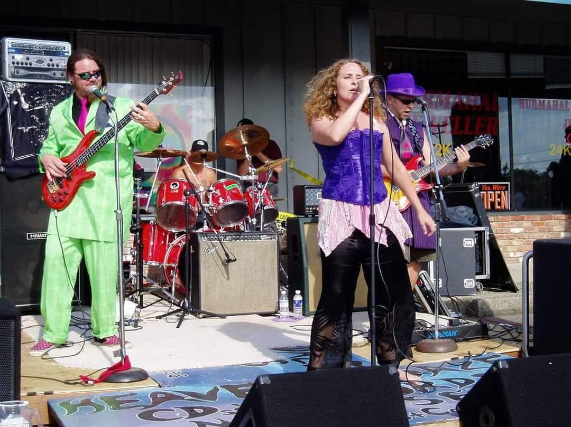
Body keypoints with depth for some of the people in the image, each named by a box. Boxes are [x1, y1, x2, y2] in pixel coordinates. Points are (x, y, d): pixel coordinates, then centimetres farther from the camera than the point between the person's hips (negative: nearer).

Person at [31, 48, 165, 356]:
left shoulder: (122, 106, 3)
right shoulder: (60, 112, 16)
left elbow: (143, 143, -5)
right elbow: (49, 146, 23)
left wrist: (153, 129, -28)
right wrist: (47, 157, 0)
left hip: (107, 199, -3)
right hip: (67, 195, 4)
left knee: (104, 268, 1)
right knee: (56, 262, 0)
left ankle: (104, 330, 16)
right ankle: (53, 332, 11)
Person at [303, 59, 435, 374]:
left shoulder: (376, 120, 16)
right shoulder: (321, 121, 2)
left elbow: (396, 167, 19)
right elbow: (336, 135, -24)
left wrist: (420, 209, 16)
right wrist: (361, 97, -14)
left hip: (380, 214, 5)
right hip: (341, 217, -4)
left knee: (396, 294, 6)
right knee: (336, 298, -2)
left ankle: (391, 364, 23)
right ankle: (324, 370, 11)